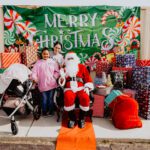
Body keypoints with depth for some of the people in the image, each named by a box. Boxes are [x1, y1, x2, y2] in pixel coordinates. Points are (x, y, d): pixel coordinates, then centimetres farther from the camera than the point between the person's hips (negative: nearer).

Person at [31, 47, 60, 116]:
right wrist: (36, 79, -11)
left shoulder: (53, 62, 6)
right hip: (42, 84, 0)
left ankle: (51, 112, 21)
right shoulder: (38, 63, 5)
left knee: (51, 99, 7)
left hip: (51, 84, 0)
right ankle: (44, 112, 22)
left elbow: (57, 72, 6)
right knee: (44, 99, 6)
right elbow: (34, 73, 1)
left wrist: (54, 78, -6)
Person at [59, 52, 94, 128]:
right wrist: (62, 76, -8)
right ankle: (72, 118, -11)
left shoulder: (82, 67, 15)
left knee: (85, 98, -32)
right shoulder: (64, 69, 17)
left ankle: (82, 118, -7)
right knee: (68, 98, -34)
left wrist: (87, 87, -5)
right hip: (69, 88, 0)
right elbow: (62, 83, 13)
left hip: (81, 88, 0)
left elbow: (88, 78, 11)